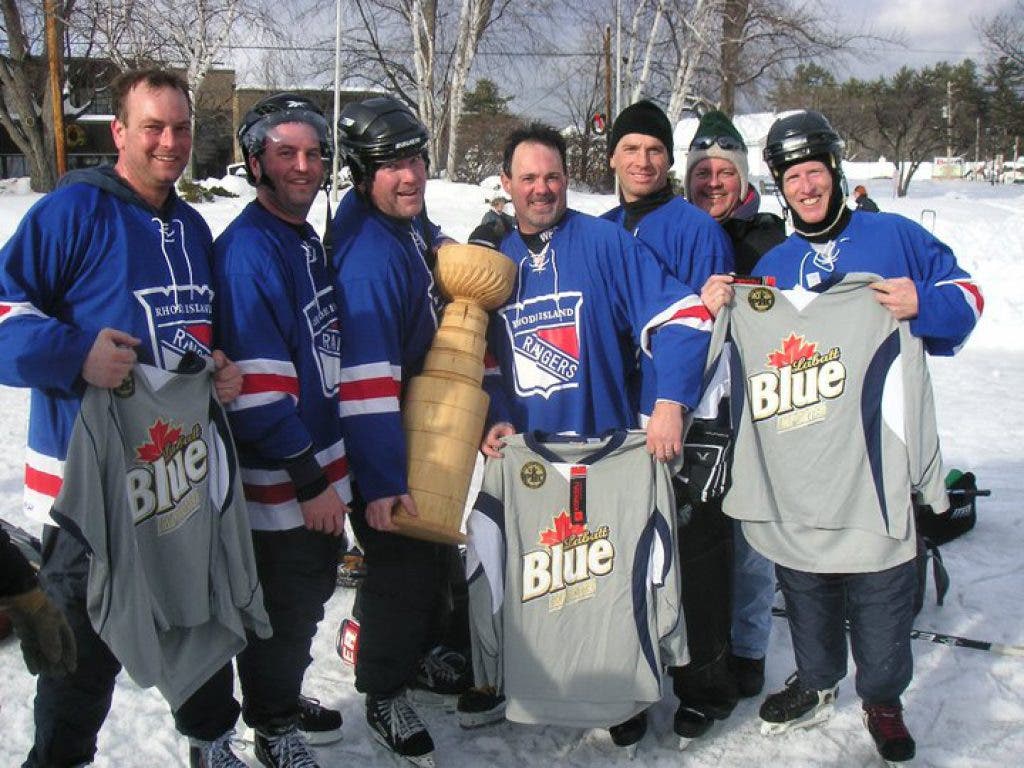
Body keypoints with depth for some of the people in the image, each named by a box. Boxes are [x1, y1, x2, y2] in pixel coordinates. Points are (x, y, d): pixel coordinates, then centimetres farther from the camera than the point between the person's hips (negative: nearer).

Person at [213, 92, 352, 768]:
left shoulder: (307, 239, 9)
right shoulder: (247, 249, -20)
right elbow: (258, 385, -24)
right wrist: (310, 482, -19)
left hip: (323, 463, 9)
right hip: (279, 480, -9)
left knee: (313, 589, 22)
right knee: (285, 605, 7)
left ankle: (286, 699, 43)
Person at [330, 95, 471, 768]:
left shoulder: (421, 231, 4)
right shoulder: (366, 255, -25)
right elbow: (364, 378, -29)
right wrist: (380, 481, -29)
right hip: (383, 440, -9)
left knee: (439, 546, 21)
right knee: (401, 564, 1)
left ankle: (432, 656, 42)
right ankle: (385, 697, 21)